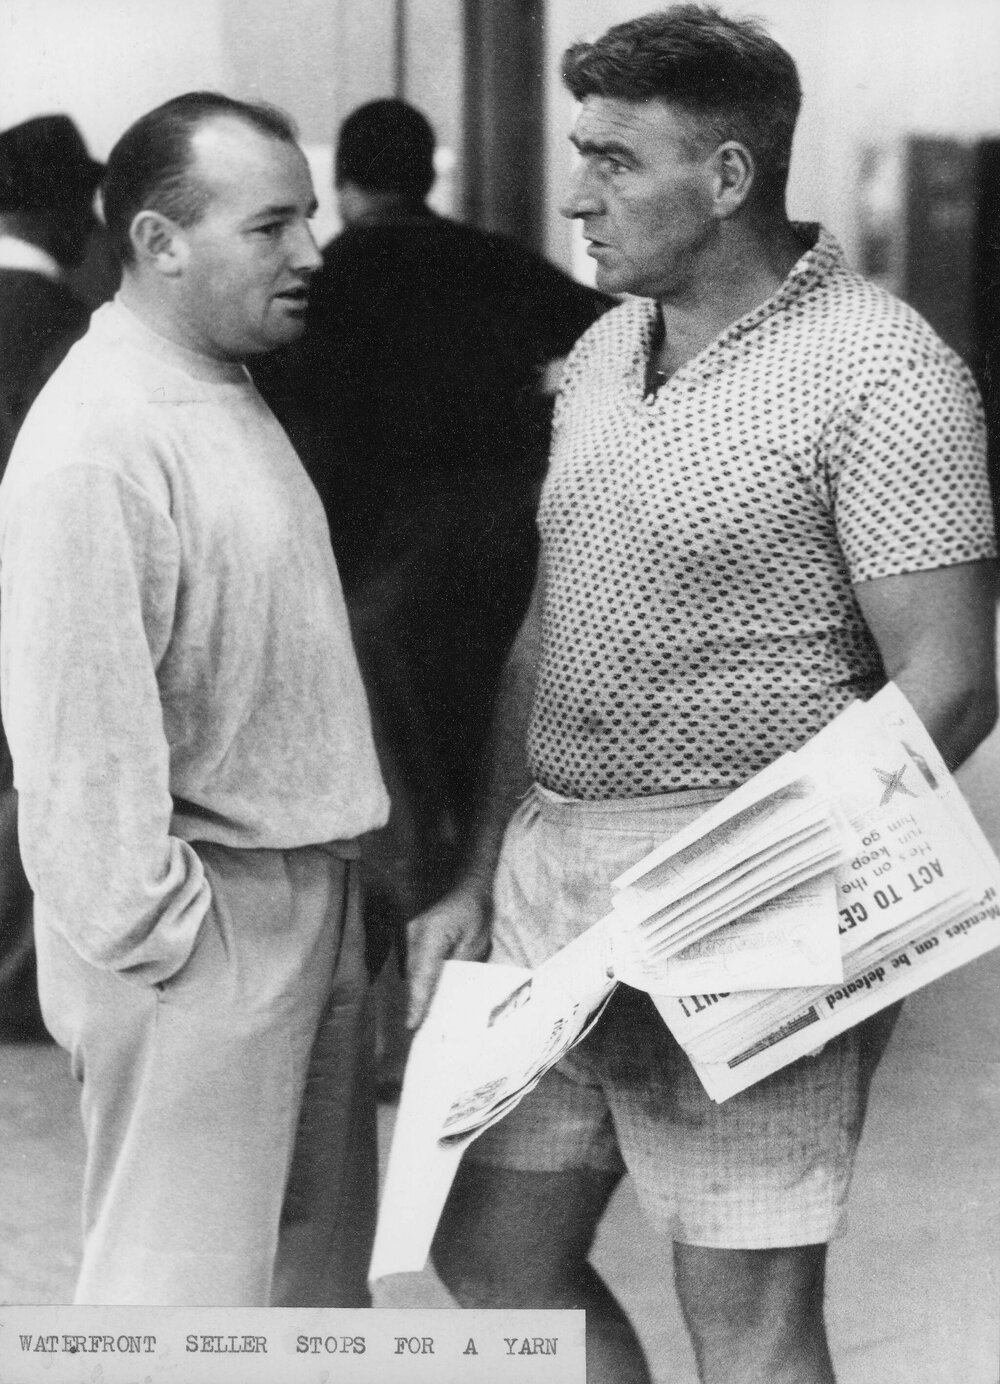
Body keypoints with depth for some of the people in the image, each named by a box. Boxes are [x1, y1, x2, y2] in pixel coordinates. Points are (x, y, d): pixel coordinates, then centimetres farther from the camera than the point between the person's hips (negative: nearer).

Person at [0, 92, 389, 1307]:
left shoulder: (226, 397, 12)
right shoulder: (98, 442, -20)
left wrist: (335, 881, 18)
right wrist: (154, 939, -20)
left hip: (309, 905, 10)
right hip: (201, 933, -10)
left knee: (317, 1272, 18)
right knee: (188, 1292, -3)